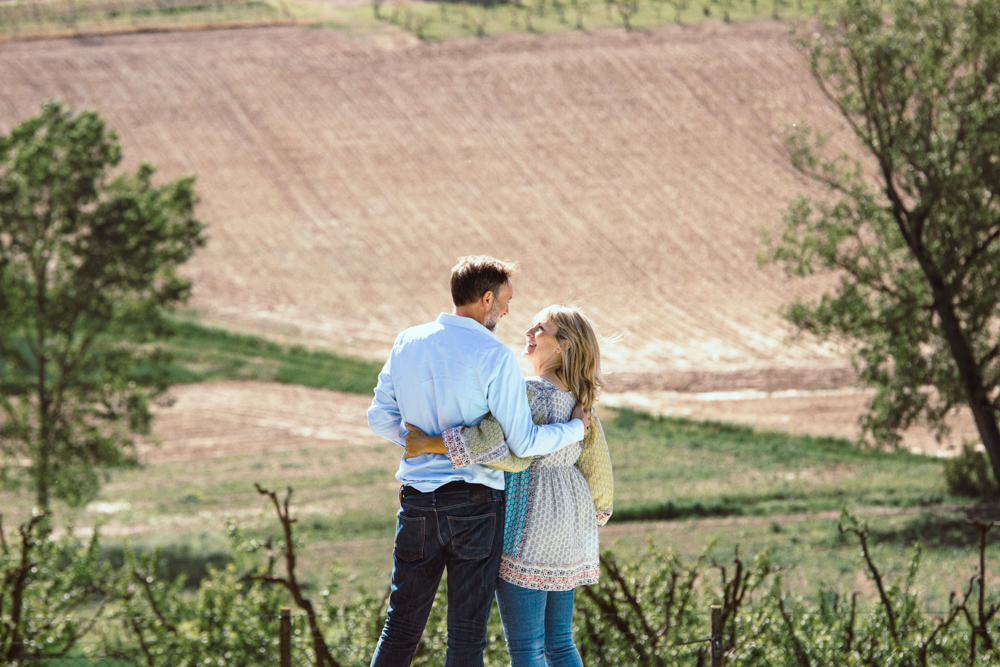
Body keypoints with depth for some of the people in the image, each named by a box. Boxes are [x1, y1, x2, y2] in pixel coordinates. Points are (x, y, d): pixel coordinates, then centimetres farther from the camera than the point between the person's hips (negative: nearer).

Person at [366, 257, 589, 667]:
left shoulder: (407, 344, 4)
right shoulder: (494, 356, -12)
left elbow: (380, 419, 11)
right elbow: (523, 443, -12)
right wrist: (576, 428, 4)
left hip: (418, 500, 5)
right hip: (475, 502, -5)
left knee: (401, 626, 13)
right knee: (466, 633, 2)